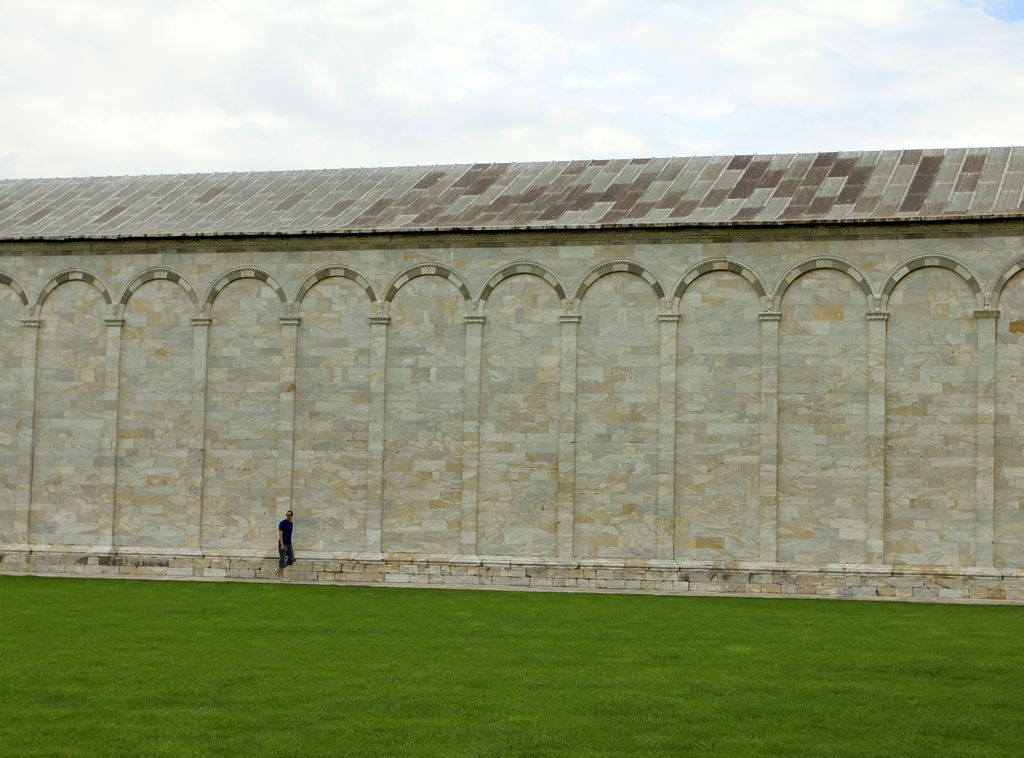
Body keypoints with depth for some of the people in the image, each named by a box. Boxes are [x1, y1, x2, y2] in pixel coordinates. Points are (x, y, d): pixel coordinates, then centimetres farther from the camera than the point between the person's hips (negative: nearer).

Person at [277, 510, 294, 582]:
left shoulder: (291, 524, 12)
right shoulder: (282, 523, -12)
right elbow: (280, 534, -18)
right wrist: (282, 544, -26)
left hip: (289, 544, 8)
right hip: (283, 544, -8)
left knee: (291, 560, 4)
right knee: (282, 560, -4)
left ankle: (279, 569, 20)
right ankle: (282, 577, 0)